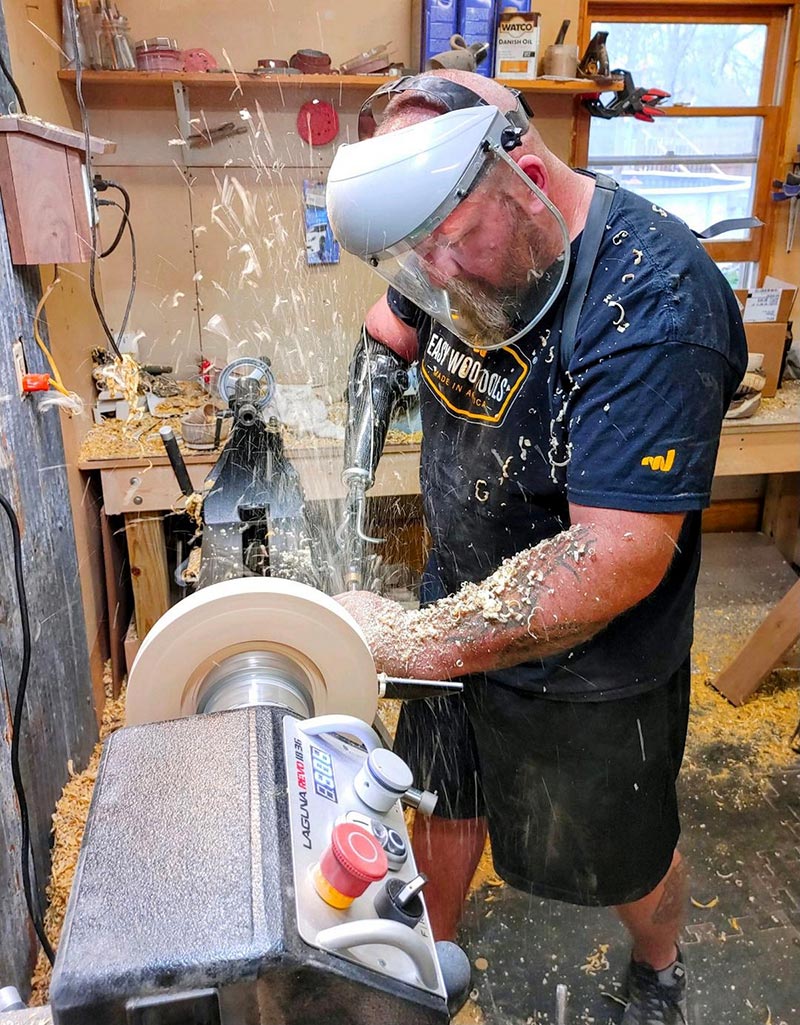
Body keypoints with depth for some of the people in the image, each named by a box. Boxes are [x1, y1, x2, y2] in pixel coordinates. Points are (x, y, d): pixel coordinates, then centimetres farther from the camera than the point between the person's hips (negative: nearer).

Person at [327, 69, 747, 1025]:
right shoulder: (471, 241, -6)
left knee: (619, 857, 20)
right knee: (449, 794, 24)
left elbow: (619, 556, -35)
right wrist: (386, 339, -8)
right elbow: (398, 309, 15)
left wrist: (417, 642, -34)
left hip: (588, 669, -5)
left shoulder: (655, 302, -30)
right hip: (464, 603, 6)